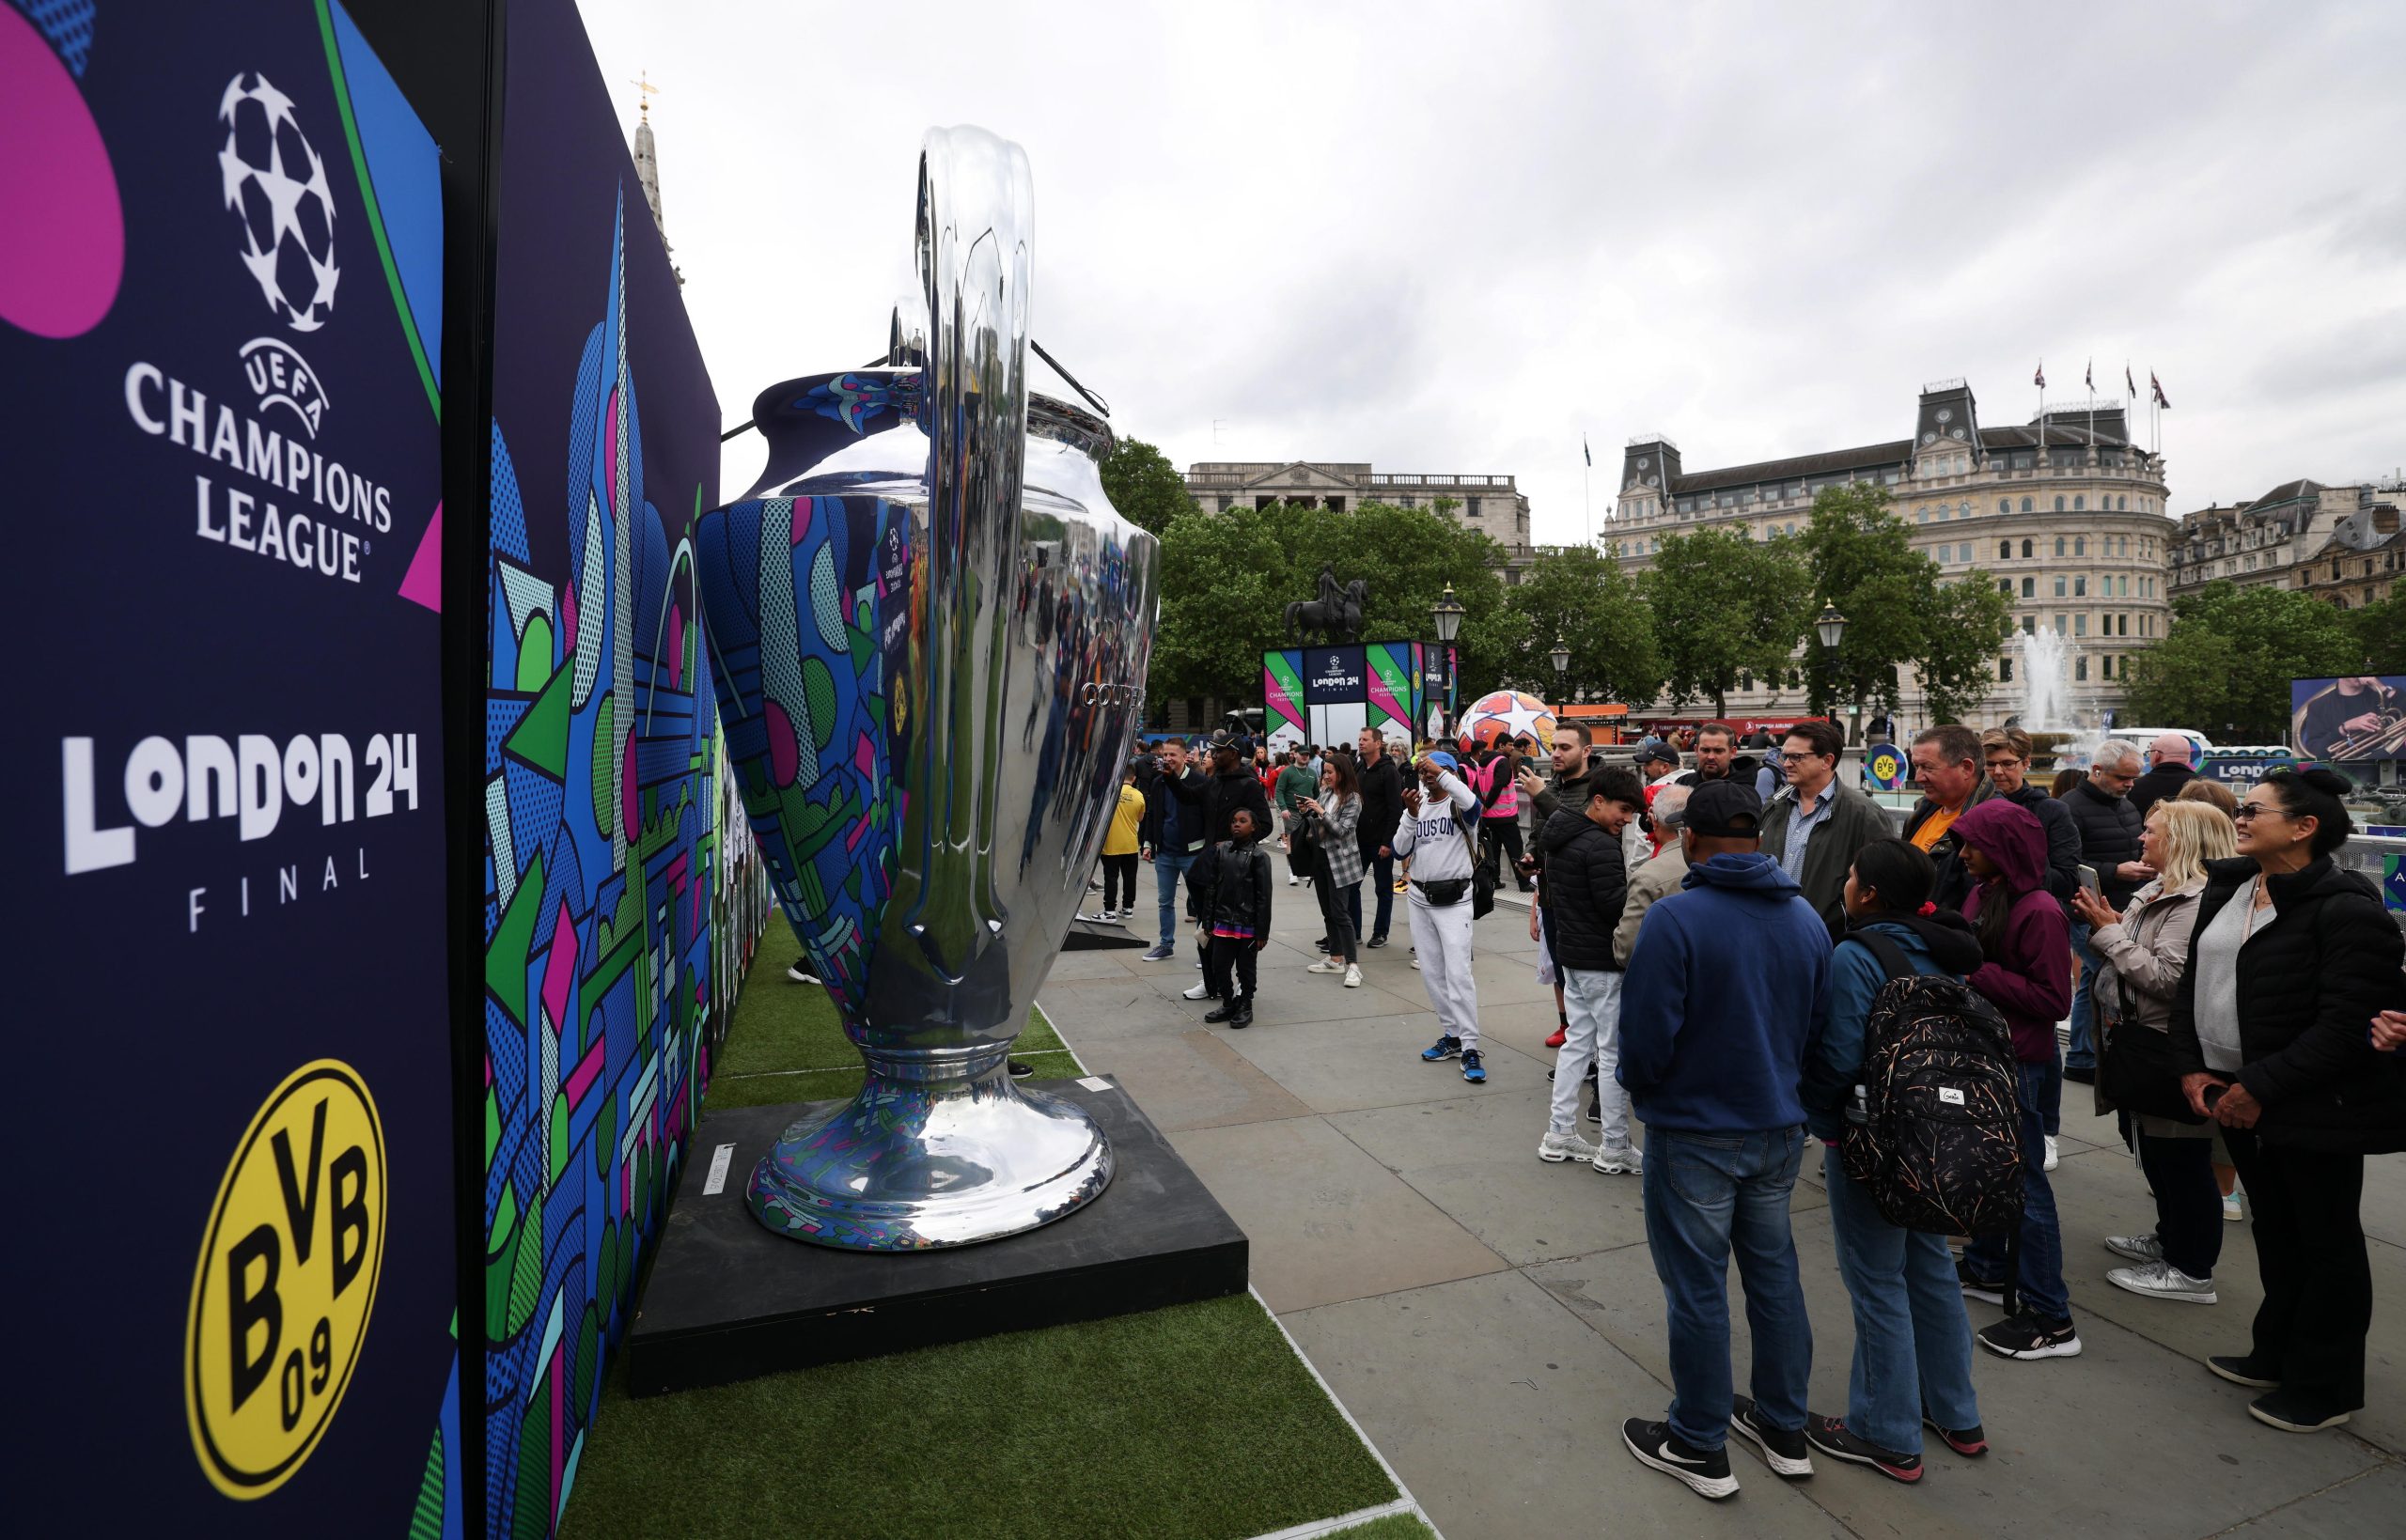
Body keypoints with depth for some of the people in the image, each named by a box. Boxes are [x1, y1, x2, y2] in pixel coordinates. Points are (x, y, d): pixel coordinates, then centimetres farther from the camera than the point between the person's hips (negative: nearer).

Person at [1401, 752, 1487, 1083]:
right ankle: (1452, 1035, 22)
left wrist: (1442, 773, -30)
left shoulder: (1457, 804, -6)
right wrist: (1411, 816, -13)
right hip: (1420, 899, 6)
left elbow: (1473, 804, -32)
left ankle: (1470, 1049, -6)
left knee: (1458, 974, -11)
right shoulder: (1416, 806, 11)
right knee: (1432, 974, 10)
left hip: (1454, 900, -6)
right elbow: (1401, 850, 1)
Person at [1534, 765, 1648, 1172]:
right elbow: (1614, 903, -23)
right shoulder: (1601, 846, -20)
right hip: (1603, 961, -9)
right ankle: (1614, 1149, 11)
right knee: (1614, 1053, 1)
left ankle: (1559, 1134, 21)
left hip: (1571, 954, 9)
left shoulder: (1560, 838, 10)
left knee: (1578, 1041, 16)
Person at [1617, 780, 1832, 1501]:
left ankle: (1700, 1446, 25)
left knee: (1697, 1289, 8)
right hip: (1778, 1129, 6)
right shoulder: (1807, 919, -1)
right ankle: (1784, 1427, 37)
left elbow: (1645, 1039, -21)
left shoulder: (1674, 919, -22)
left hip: (1694, 1134, -6)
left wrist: (1641, 1089, 0)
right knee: (1774, 1276, 20)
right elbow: (1819, 1028, 6)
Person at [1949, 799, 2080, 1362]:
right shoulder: (1980, 894, 5)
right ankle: (1986, 1269, 37)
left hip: (2018, 1061, -8)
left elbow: (2053, 999, -18)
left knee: (2024, 1180, 0)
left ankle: (2050, 1319, 12)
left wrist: (1977, 974, -20)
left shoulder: (2039, 911, -18)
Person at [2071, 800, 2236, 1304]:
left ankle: (2192, 1271, 16)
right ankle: (2170, 1239, 38)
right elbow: (2134, 958, 15)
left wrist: (2108, 930, -20)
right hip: (2142, 1035, 10)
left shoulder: (2195, 901, -21)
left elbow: (2165, 976, -25)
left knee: (2181, 1156, 3)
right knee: (2152, 1147, 22)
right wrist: (2103, 925, -1)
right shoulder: (2156, 890, 8)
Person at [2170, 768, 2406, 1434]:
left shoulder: (2346, 910, -17)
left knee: (2325, 1240, 9)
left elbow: (2345, 1026, -21)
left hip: (2317, 1108, -7)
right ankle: (2278, 1353, 36)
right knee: (2274, 1229, 20)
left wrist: (2260, 1088, -20)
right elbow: (2193, 983, 9)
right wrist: (2191, 1067, 1)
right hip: (2236, 1095, 7)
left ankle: (2326, 1385, 25)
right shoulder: (2226, 890, 5)